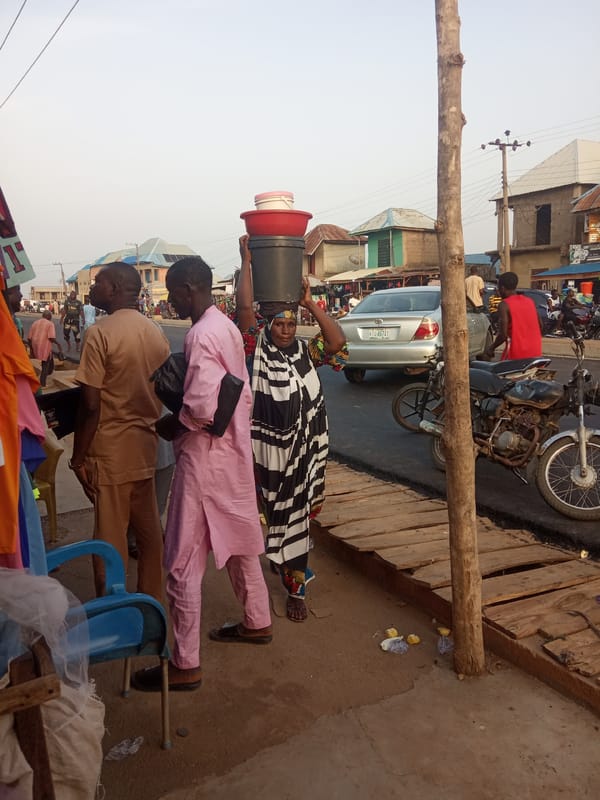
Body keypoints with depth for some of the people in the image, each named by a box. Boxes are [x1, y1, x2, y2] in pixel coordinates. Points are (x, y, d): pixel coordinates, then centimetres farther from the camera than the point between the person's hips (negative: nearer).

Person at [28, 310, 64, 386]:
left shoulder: (35, 323, 14)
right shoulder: (50, 324, -3)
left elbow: (29, 338, 11)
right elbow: (51, 337, -16)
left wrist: (31, 348, 20)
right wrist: (58, 344, 0)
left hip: (36, 347, 6)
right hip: (45, 347, -6)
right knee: (45, 366, 4)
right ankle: (42, 384, 4)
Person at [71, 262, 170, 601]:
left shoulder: (101, 332, -15)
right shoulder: (157, 332, 5)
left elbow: (91, 404, -16)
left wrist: (78, 457, -8)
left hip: (110, 452, -7)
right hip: (146, 447, 7)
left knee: (110, 541, 5)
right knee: (150, 533, 16)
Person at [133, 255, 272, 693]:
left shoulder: (202, 335, -20)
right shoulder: (227, 327, 9)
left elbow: (201, 410, -26)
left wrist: (170, 425, -9)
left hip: (205, 458, -10)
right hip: (234, 451, 10)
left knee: (184, 562, 1)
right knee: (238, 542, 22)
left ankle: (185, 664, 12)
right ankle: (257, 622, 39)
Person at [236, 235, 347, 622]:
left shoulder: (305, 351, 4)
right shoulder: (258, 348, -5)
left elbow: (338, 342, -13)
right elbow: (245, 307, -17)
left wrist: (309, 302, -14)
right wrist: (246, 261, -16)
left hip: (305, 448, 3)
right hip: (269, 448, -3)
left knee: (298, 513, 14)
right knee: (280, 513, 9)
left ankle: (295, 584, 31)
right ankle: (296, 571, 31)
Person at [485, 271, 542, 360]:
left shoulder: (504, 305, -10)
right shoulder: (530, 301, 10)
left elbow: (503, 334, -17)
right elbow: (540, 326, 15)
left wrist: (492, 348, -3)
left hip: (516, 353, -6)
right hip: (535, 352, 6)